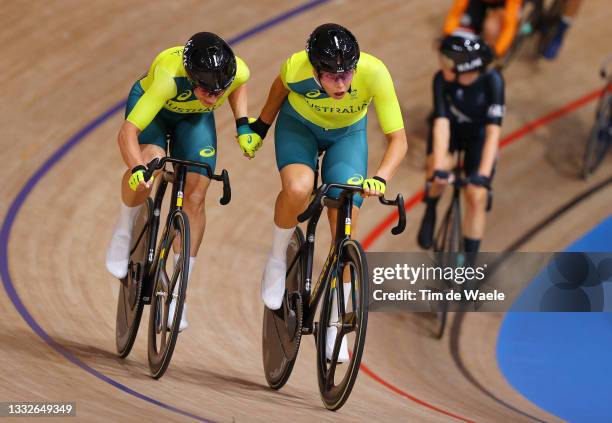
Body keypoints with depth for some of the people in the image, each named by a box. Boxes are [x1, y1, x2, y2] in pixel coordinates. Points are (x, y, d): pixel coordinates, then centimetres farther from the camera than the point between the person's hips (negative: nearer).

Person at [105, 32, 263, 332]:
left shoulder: (238, 71, -33)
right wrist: (138, 169, -61)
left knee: (195, 198, -9)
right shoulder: (169, 77, -45)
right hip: (152, 107, -3)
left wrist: (243, 124, -10)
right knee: (149, 164, -33)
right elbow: (127, 132, -44)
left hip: (195, 118, 3)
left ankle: (178, 293, 2)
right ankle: (124, 229, -2)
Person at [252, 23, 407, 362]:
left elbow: (398, 138, -32)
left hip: (347, 134, 1)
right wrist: (261, 125, 8)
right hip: (299, 126, -1)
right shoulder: (297, 67, -35)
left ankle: (335, 326, 9)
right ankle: (277, 258, -3)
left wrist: (381, 178, -48)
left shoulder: (374, 73, -38)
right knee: (297, 189, -33)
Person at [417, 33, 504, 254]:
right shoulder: (442, 79, -32)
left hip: (478, 134, 0)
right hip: (451, 128, 0)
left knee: (476, 197, -10)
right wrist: (439, 168, -46)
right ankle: (430, 210, 1)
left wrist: (483, 174, -47)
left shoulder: (492, 81, -35)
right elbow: (441, 122, -36)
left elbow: (493, 130, -39)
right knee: (437, 170, -31)